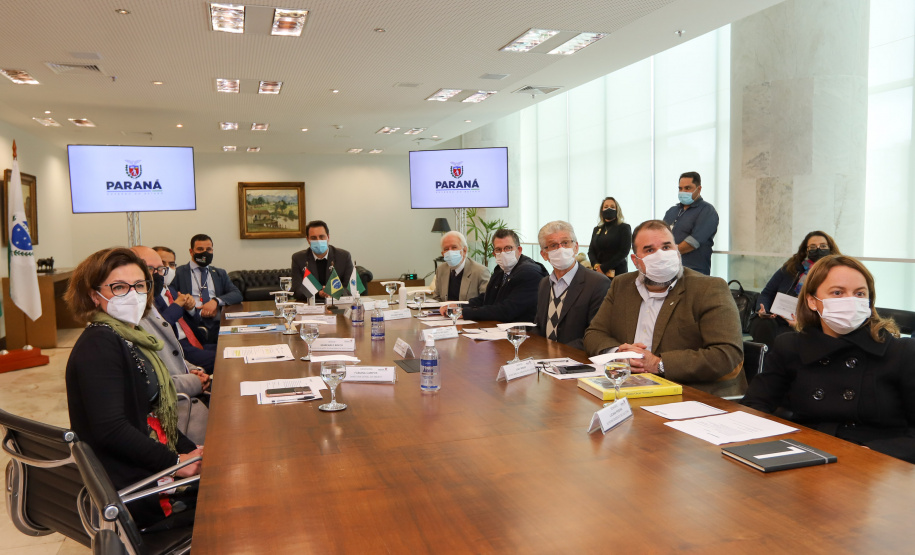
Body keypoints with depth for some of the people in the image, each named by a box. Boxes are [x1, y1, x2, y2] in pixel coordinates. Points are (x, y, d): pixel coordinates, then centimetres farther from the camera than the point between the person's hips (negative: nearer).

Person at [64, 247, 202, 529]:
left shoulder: (130, 338, 11)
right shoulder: (99, 344, -17)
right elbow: (110, 429, -25)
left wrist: (191, 452, 3)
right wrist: (176, 462, -18)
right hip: (132, 486, -8)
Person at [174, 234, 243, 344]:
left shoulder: (220, 274, 25)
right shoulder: (179, 273, 14)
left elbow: (237, 295, 11)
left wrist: (216, 301, -8)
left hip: (217, 326, 3)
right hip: (192, 325, -3)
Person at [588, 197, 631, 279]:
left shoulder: (624, 227, 2)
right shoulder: (597, 229, 17)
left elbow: (624, 251, -7)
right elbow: (591, 251, 12)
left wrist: (604, 268, -11)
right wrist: (596, 265, -9)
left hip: (618, 272, -4)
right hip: (598, 272, 4)